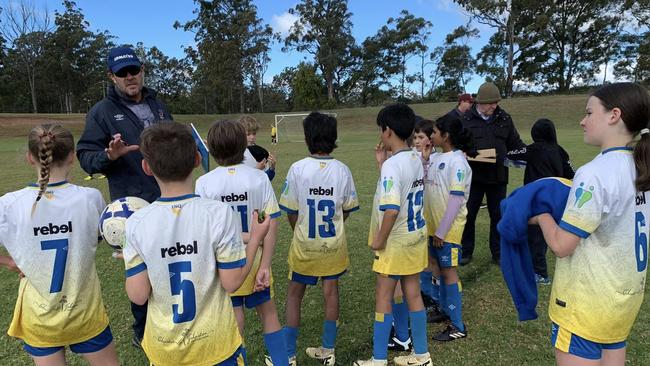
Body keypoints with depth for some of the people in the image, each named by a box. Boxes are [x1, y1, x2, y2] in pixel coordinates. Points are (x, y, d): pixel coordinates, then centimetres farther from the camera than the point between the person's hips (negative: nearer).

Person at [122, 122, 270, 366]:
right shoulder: (218, 213, -20)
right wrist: (255, 238, -2)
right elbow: (232, 282, -15)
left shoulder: (137, 223, -14)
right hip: (213, 341, -2)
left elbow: (138, 295, -10)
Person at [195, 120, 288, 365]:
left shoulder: (204, 183, -13)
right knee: (268, 312, 19)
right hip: (255, 260, 1)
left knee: (234, 321, 12)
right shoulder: (259, 178, -10)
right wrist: (265, 265, -8)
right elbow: (271, 225, -12)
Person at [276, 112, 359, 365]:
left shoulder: (297, 169, -15)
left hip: (304, 244, -2)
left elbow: (291, 212, -8)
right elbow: (347, 209, 1)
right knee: (331, 291, 15)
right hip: (334, 243, 2)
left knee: (294, 294, 13)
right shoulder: (342, 170, -8)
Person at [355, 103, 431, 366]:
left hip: (396, 241, -8)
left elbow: (392, 208, -29)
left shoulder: (393, 164, -22)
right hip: (416, 236, 8)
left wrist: (379, 239, -17)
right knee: (413, 295, 17)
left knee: (383, 297, 6)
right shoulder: (416, 159, 4)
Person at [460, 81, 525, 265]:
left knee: (498, 216, 11)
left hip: (498, 176, 2)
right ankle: (466, 252, 22)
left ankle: (498, 254, 25)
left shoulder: (504, 118, 5)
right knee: (468, 215, 6)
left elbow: (515, 143, 10)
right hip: (473, 175, -2)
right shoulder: (466, 118, -3)